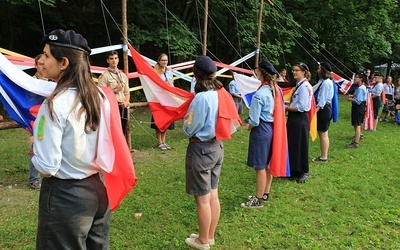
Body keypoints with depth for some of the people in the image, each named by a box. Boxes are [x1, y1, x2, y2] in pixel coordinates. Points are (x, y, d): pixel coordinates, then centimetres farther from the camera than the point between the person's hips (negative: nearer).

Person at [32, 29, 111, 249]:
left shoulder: (55, 105, -21)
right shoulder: (99, 96, -2)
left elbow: (47, 168, -20)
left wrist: (37, 142, -2)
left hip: (65, 196, -6)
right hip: (99, 189, 6)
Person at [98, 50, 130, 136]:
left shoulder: (123, 75, 15)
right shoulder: (104, 76, -3)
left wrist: (126, 102, -1)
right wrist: (115, 90, -14)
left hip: (123, 108, 6)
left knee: (123, 132, 10)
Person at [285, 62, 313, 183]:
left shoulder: (305, 86, -17)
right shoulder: (298, 84, 12)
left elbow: (301, 107, -22)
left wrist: (286, 107, -15)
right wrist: (288, 106, 1)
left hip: (300, 119, -9)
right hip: (294, 118, 9)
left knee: (300, 145, 3)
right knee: (292, 145, 16)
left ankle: (304, 172, 19)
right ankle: (294, 170, 30)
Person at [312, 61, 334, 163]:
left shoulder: (325, 83, -17)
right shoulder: (328, 81, 14)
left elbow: (322, 101, -19)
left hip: (323, 109, -10)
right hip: (326, 108, 10)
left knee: (323, 134, -2)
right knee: (324, 134, 15)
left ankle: (323, 157, 7)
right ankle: (324, 156, 24)